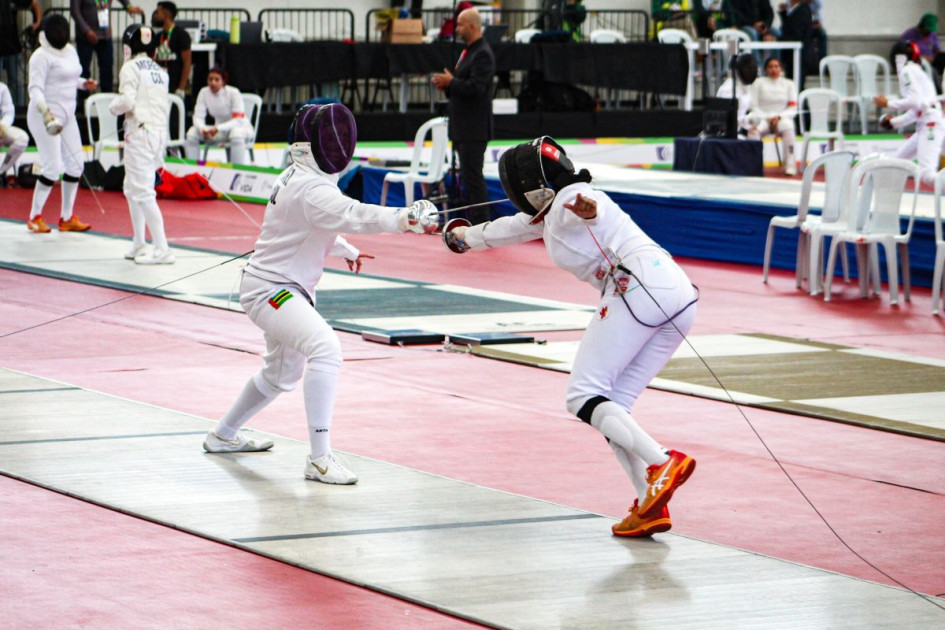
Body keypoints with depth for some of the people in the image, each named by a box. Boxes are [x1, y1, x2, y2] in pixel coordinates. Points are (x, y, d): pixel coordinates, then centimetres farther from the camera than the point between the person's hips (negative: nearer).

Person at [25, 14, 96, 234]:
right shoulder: (42, 56, -16)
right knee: (53, 168, -10)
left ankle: (66, 218, 13)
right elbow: (35, 88, -22)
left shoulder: (70, 51, 9)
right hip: (45, 116, -8)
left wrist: (84, 83, 3)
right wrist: (46, 113, -36)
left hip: (66, 115, 8)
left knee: (75, 166, 4)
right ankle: (35, 217, 5)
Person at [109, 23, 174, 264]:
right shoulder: (159, 71, 15)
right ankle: (139, 245, 21)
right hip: (159, 133, 8)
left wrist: (113, 106, 4)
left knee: (143, 193, -8)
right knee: (131, 189, 20)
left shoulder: (131, 68, -6)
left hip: (140, 132, -8)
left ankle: (162, 249, -14)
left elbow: (127, 101, -16)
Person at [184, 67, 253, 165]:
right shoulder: (204, 92, -7)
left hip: (241, 128, -5)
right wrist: (202, 129, -33)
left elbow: (238, 120, -25)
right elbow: (198, 117, -9)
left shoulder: (233, 93, -20)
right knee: (192, 133, -17)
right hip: (220, 132, 5)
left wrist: (218, 128, -40)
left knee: (236, 134, -41)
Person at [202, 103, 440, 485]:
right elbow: (353, 215, -45)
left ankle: (224, 436, 50)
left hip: (281, 290, 11)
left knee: (283, 373, 29)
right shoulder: (312, 190, -26)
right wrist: (403, 219, -60)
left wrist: (344, 249, 30)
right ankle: (319, 459, -35)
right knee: (325, 350, -31)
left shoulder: (296, 179, 4)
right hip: (271, 291, -11)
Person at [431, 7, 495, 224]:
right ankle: (475, 220, 17)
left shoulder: (482, 54, -15)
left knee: (473, 176, -10)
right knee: (468, 176, 13)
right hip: (464, 127, 10)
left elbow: (476, 87, -23)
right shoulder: (468, 52, 17)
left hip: (474, 129, -10)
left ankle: (480, 221, -8)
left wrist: (450, 82, -14)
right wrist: (447, 86, 7)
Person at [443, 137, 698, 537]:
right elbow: (506, 230, 50)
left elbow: (587, 205, -24)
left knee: (584, 399, -5)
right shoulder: (549, 214, 30)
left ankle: (662, 464, -25)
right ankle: (651, 505, -2)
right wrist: (463, 235, 66)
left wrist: (586, 208, -47)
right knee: (611, 409, 11)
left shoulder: (566, 199, 3)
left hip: (638, 286, -9)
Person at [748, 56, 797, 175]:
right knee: (754, 129, -37)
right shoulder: (758, 83, 7)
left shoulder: (788, 84, 9)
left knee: (788, 127, -37)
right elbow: (754, 107, 1)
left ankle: (790, 165, -36)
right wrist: (767, 118, -15)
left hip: (782, 118, 0)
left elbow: (793, 109, 4)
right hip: (762, 117, 0)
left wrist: (779, 117, -14)